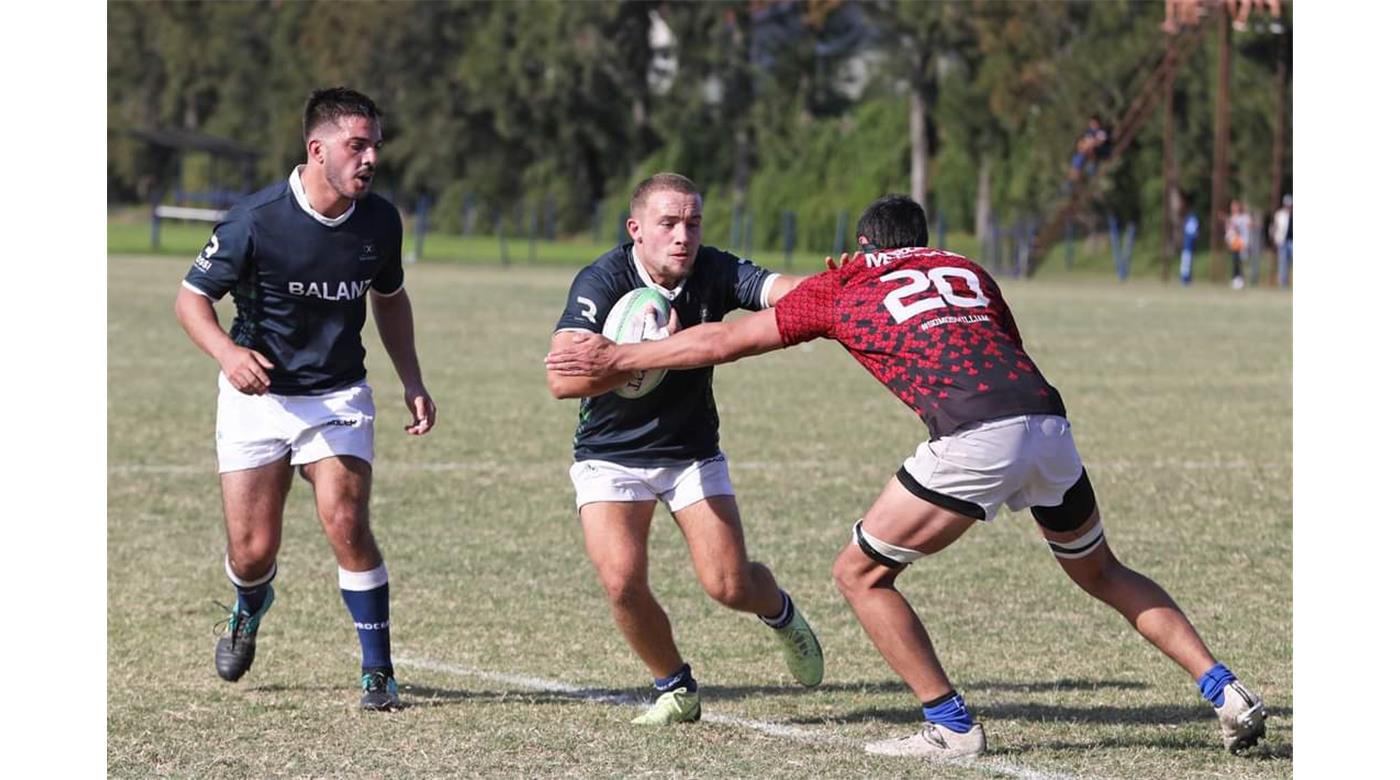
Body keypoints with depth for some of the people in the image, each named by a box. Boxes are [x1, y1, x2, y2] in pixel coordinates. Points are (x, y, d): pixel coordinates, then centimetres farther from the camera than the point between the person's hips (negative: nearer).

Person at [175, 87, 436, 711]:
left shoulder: (380, 221, -5)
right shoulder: (256, 220, -18)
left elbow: (389, 299, 15)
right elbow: (192, 297, -9)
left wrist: (413, 383, 7)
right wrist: (227, 351, -28)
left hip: (338, 395, 2)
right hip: (256, 394, -2)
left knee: (345, 521, -19)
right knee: (253, 551, -1)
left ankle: (378, 672, -7)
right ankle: (249, 610, 38)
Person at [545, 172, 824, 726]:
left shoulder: (715, 273, -14)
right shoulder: (602, 281, -23)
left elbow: (786, 291, -30)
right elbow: (563, 379, -34)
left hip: (693, 451, 2)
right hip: (610, 456, -2)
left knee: (730, 585, -7)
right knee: (621, 582, -17)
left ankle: (781, 613, 31)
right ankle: (676, 688, 10)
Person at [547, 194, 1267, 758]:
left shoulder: (840, 288, 18)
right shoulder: (968, 271, 28)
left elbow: (721, 341, 23)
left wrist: (613, 357, 31)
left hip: (976, 441, -5)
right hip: (1049, 424, 5)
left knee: (860, 574, 11)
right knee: (1101, 574, 26)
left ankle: (951, 727, 8)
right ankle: (1226, 690, 17)